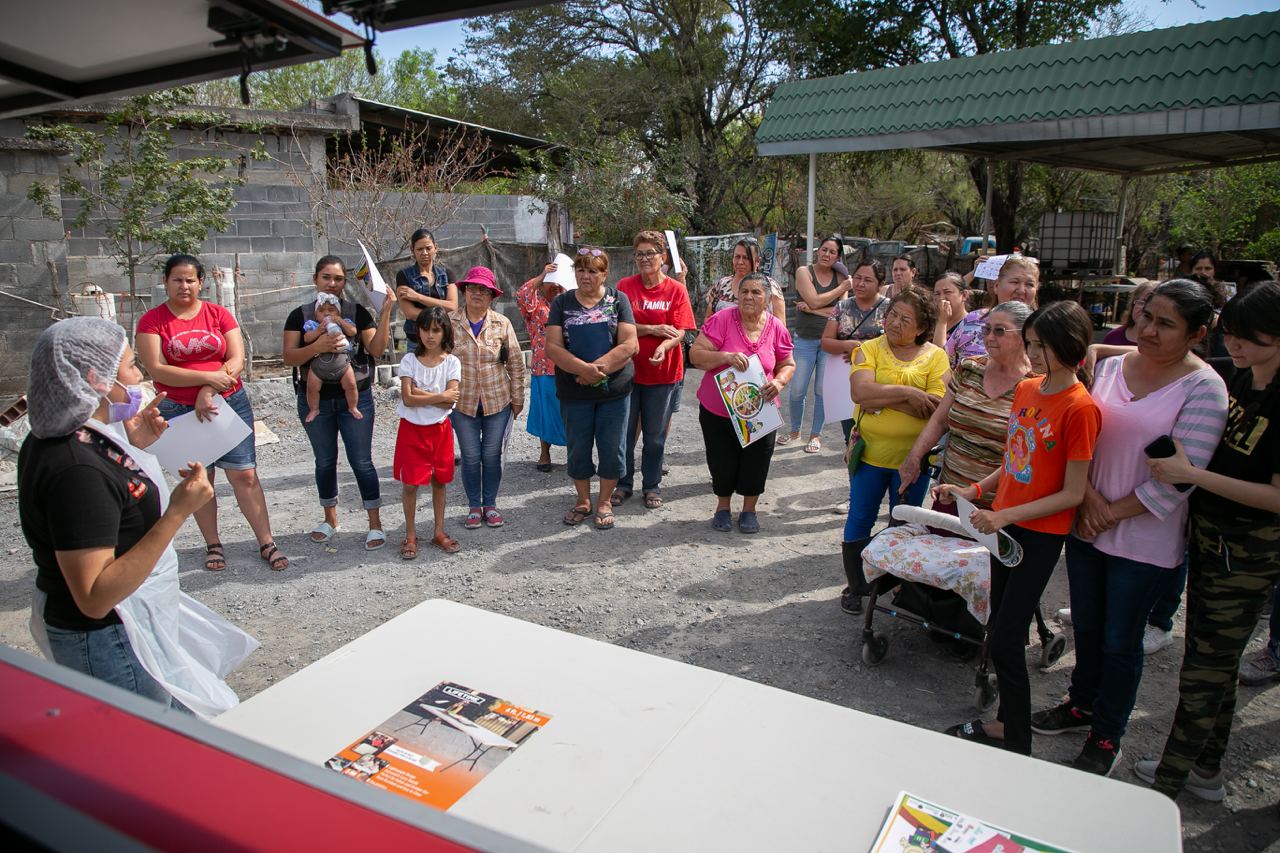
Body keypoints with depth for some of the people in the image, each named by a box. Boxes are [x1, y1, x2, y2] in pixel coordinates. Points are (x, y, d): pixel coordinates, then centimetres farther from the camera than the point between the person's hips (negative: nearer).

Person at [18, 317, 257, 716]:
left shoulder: (57, 440, 1)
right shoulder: (76, 470, -31)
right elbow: (95, 599, -32)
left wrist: (133, 449, 4)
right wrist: (177, 513, -34)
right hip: (106, 642, -10)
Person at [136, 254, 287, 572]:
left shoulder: (220, 315, 3)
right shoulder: (152, 321, -1)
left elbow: (237, 360, -4)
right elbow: (157, 370, -11)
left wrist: (209, 391, -18)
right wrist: (208, 377, -19)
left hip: (230, 404, 0)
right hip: (180, 412, 0)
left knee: (245, 474, -2)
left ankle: (267, 543, 5)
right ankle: (213, 545, 23)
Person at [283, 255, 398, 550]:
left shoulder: (357, 312, 1)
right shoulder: (300, 315, 2)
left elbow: (376, 349, -7)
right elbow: (289, 357, -7)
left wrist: (386, 312, -15)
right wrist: (318, 346, -24)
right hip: (315, 400, 1)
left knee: (361, 461, 0)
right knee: (325, 461, 14)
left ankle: (375, 524, 10)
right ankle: (330, 519, 30)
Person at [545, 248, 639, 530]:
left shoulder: (618, 300, 0)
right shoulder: (562, 302, 3)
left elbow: (629, 345, -10)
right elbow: (553, 347, -7)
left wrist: (599, 368, -20)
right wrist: (583, 368, -23)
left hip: (614, 389, -1)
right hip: (574, 392, 1)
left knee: (612, 448, 6)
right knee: (577, 449, 11)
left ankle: (604, 502, 25)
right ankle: (583, 500, 31)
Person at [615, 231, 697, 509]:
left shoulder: (676, 290, -2)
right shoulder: (625, 286, -1)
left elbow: (680, 331, -9)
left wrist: (663, 347, -28)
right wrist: (653, 330, -16)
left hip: (662, 372, 0)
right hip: (627, 369, 1)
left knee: (655, 435, 10)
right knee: (624, 431, 8)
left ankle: (652, 486, 25)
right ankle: (623, 484, 24)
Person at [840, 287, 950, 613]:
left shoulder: (935, 357, -4)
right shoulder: (870, 349, -3)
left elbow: (936, 407, -17)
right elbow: (860, 391, -20)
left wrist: (880, 398, -20)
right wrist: (906, 393, -23)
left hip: (913, 456, 0)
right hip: (870, 452, 0)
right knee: (859, 519, 9)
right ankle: (855, 586, 25)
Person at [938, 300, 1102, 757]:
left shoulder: (1079, 407, -17)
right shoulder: (1026, 389, 5)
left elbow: (1073, 493, -17)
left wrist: (1006, 515, -22)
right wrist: (974, 491, 5)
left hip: (1041, 534, -7)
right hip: (1006, 524, 8)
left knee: (1003, 641, -4)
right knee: (1001, 628, 16)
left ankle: (1018, 745, 12)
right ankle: (1006, 722, 31)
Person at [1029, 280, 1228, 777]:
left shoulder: (1204, 389, -14)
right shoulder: (1112, 366, 1)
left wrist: (1112, 513, -13)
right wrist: (1088, 496, -11)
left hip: (1145, 542, -5)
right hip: (1085, 526, 5)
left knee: (1120, 641, 9)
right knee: (1085, 625, 19)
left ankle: (1106, 739, 28)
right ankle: (1082, 705, 41)